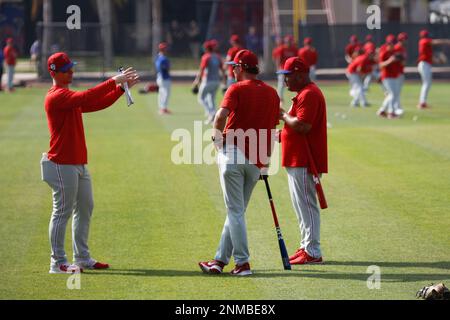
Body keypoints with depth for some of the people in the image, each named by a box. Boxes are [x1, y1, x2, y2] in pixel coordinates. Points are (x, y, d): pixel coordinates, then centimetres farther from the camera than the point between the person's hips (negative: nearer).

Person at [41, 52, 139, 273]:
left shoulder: (70, 97, 19)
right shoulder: (56, 96, -14)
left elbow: (99, 104, 14)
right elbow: (86, 99, -29)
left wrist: (122, 87, 3)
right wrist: (114, 82, -27)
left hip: (78, 164, 10)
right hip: (62, 165, -10)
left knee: (85, 208, 14)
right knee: (62, 212, -5)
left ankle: (82, 258, 22)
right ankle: (58, 262, 0)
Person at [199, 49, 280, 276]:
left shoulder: (237, 89, -4)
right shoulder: (272, 93, 12)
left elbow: (221, 115, -21)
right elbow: (272, 131, 15)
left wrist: (217, 137, -4)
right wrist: (266, 162, 21)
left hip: (232, 153, -5)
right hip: (256, 162, 5)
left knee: (235, 211, -2)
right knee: (237, 211, 14)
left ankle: (242, 263, -4)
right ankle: (221, 260, 18)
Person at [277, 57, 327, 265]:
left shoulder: (309, 94, -16)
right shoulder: (304, 93, 18)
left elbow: (303, 125, -26)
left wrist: (284, 115, -12)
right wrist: (283, 133, 12)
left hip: (304, 161, -11)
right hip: (298, 160, 11)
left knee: (306, 205, -9)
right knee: (301, 205, 16)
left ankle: (312, 252, -8)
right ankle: (306, 247, 22)